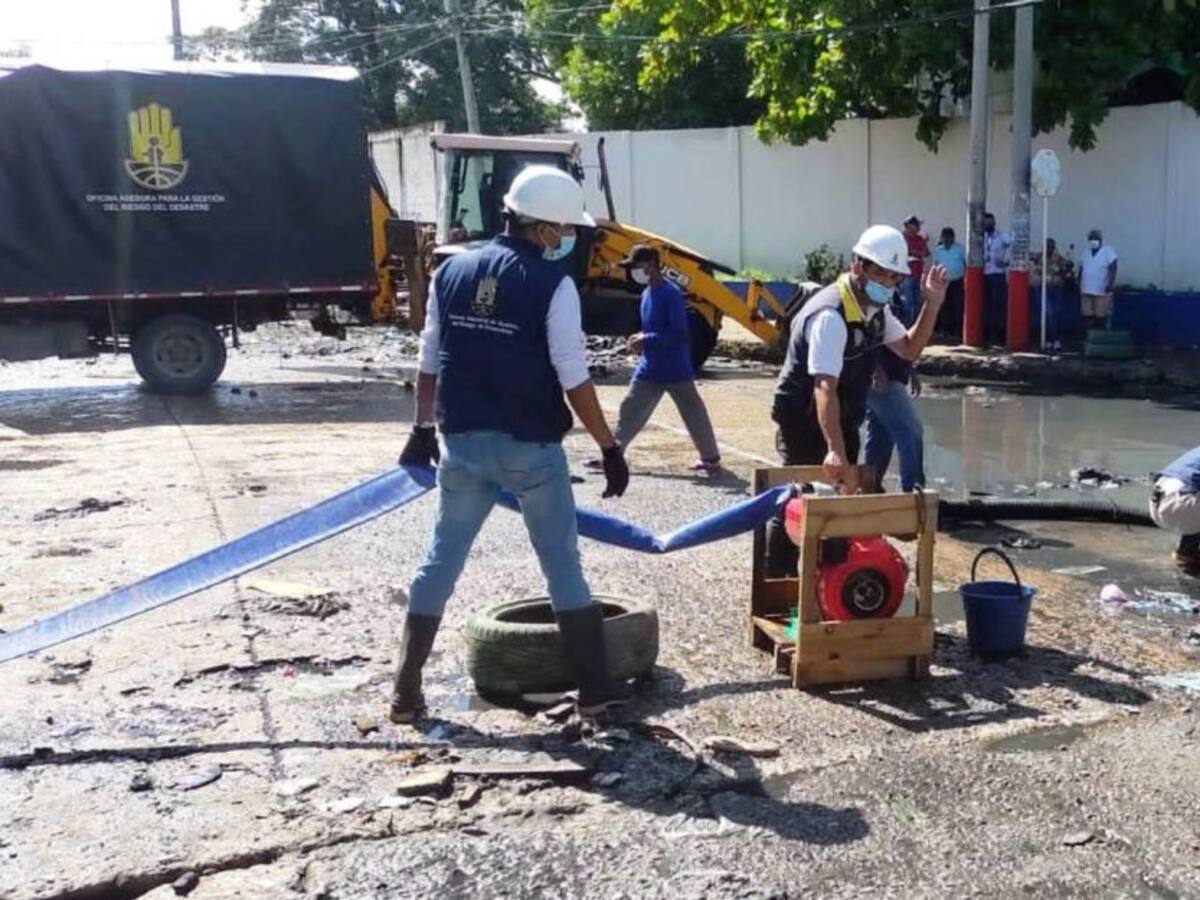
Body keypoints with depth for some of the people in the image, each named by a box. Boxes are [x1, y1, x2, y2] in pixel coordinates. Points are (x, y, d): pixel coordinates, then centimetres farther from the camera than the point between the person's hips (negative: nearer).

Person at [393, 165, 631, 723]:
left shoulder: (451, 272, 4)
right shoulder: (551, 285, -11)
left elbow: (430, 362, 9)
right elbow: (574, 380, -14)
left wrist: (424, 428, 20)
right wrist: (610, 448, -6)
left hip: (463, 443, 4)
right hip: (531, 448, -4)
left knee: (441, 560, 12)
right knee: (562, 563, 8)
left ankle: (406, 693, 16)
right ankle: (595, 687, 16)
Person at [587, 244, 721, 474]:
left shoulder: (672, 294, -17)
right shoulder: (646, 294, 10)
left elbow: (678, 334, -21)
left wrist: (646, 340, -19)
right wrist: (641, 339, 0)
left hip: (676, 370, -8)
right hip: (649, 369, 8)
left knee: (693, 413, 3)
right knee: (630, 410, 9)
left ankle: (711, 458, 15)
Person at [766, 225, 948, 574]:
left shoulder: (877, 310, 2)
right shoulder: (830, 316, -28)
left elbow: (909, 348, 12)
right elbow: (825, 388, -37)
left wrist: (932, 304, -4)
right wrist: (834, 450, -45)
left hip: (842, 421, 9)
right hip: (804, 423, -9)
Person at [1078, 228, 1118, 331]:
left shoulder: (1108, 251, -3)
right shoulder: (1085, 252, 13)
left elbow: (1112, 269, -9)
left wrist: (1110, 284, -20)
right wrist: (1079, 286, 15)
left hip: (1102, 291, -5)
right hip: (1086, 290, 5)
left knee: (1101, 316, -4)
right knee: (1087, 316, 3)